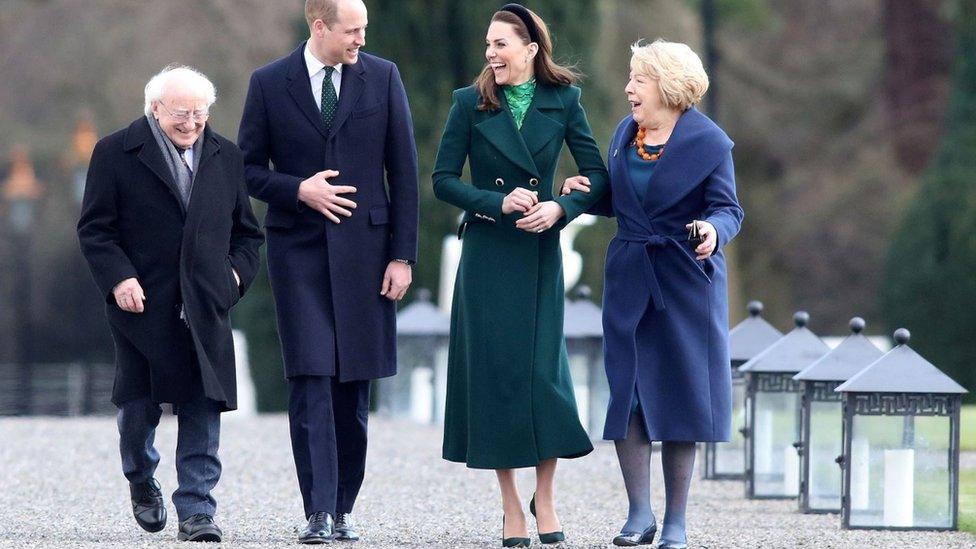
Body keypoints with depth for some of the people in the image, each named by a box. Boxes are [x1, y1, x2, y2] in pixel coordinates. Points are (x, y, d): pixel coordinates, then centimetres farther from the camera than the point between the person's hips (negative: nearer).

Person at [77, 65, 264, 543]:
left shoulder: (226, 158, 12)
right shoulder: (116, 154, 0)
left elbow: (247, 232, 19)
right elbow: (94, 229, -1)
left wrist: (236, 271, 2)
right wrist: (119, 279, -13)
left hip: (205, 307, 2)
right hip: (142, 305, -2)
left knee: (203, 409, -5)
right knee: (139, 404, 5)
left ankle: (196, 511, -2)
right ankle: (141, 481, 33)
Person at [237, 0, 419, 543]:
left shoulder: (382, 76, 3)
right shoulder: (269, 83, 1)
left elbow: (403, 171, 3)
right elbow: (248, 168, 6)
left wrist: (403, 255, -1)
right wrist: (298, 190, -13)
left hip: (363, 250, 1)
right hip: (299, 249, -1)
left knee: (353, 386, 5)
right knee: (311, 382, -9)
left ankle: (344, 508, 13)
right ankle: (319, 513, -10)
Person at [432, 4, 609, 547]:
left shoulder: (563, 101, 1)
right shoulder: (471, 103, -1)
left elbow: (597, 174, 2)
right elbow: (444, 179, -1)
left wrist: (561, 207, -16)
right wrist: (499, 202, -15)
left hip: (541, 252, 0)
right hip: (487, 253, 0)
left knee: (544, 367, -4)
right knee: (495, 368, -1)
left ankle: (545, 498, 11)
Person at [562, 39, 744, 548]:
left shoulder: (707, 142, -7)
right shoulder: (624, 134, 9)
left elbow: (727, 208, -9)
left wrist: (713, 230, -29)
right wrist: (586, 194, 0)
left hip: (685, 280, -4)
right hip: (629, 278, 5)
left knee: (680, 396, 0)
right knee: (626, 395, -1)